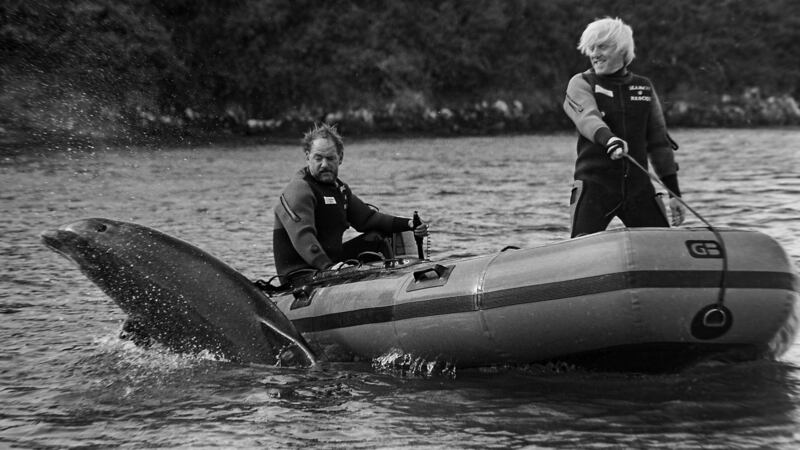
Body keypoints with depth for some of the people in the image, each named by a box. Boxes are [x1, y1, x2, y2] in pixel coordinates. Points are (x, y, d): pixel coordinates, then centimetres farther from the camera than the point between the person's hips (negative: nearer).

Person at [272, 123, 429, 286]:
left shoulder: (339, 188, 18)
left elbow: (367, 218, 20)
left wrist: (408, 224, 7)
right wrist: (328, 266, -45)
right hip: (302, 274, -10)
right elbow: (302, 236, -30)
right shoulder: (298, 190, -15)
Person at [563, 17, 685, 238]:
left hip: (639, 186, 4)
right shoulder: (581, 84, 1)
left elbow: (659, 142, 15)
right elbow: (587, 118, -20)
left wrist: (674, 193, 10)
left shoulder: (644, 87, 13)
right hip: (594, 184, -3)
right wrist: (609, 140, -42)